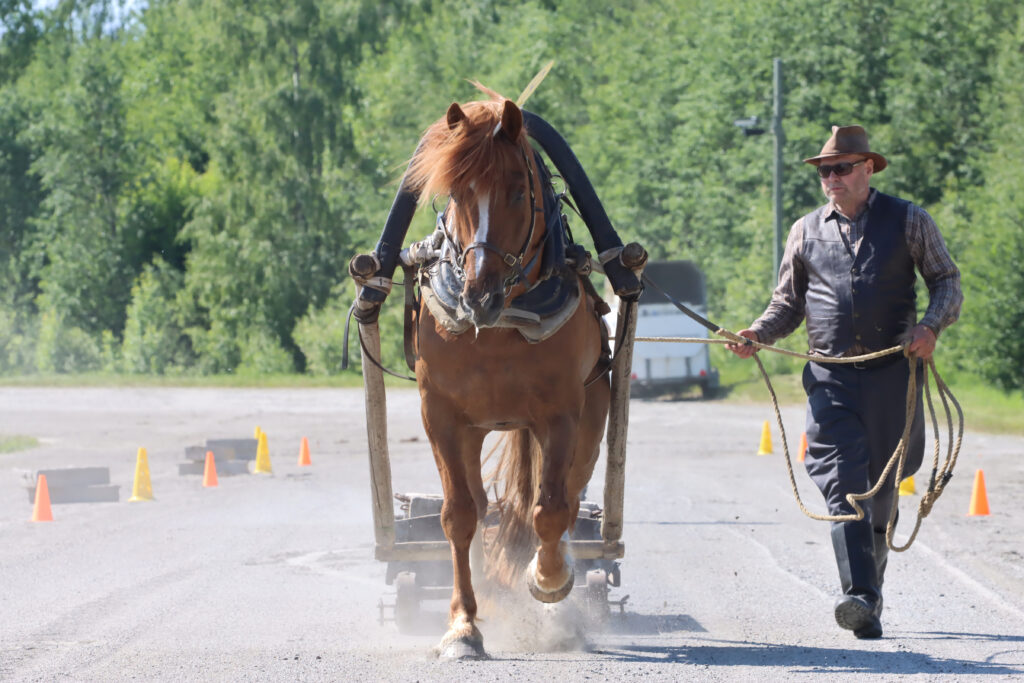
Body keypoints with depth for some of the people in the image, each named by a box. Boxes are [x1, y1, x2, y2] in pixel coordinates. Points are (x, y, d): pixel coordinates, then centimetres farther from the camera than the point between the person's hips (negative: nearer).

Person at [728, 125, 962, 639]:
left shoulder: (907, 221, 5)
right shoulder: (806, 231, 11)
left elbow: (947, 282, 7)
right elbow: (788, 302, 16)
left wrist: (930, 327, -12)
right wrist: (758, 334, -4)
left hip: (893, 372, 0)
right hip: (830, 375, 0)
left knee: (881, 486, 10)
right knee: (843, 485, -15)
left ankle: (871, 586, 27)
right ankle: (861, 598, -24)